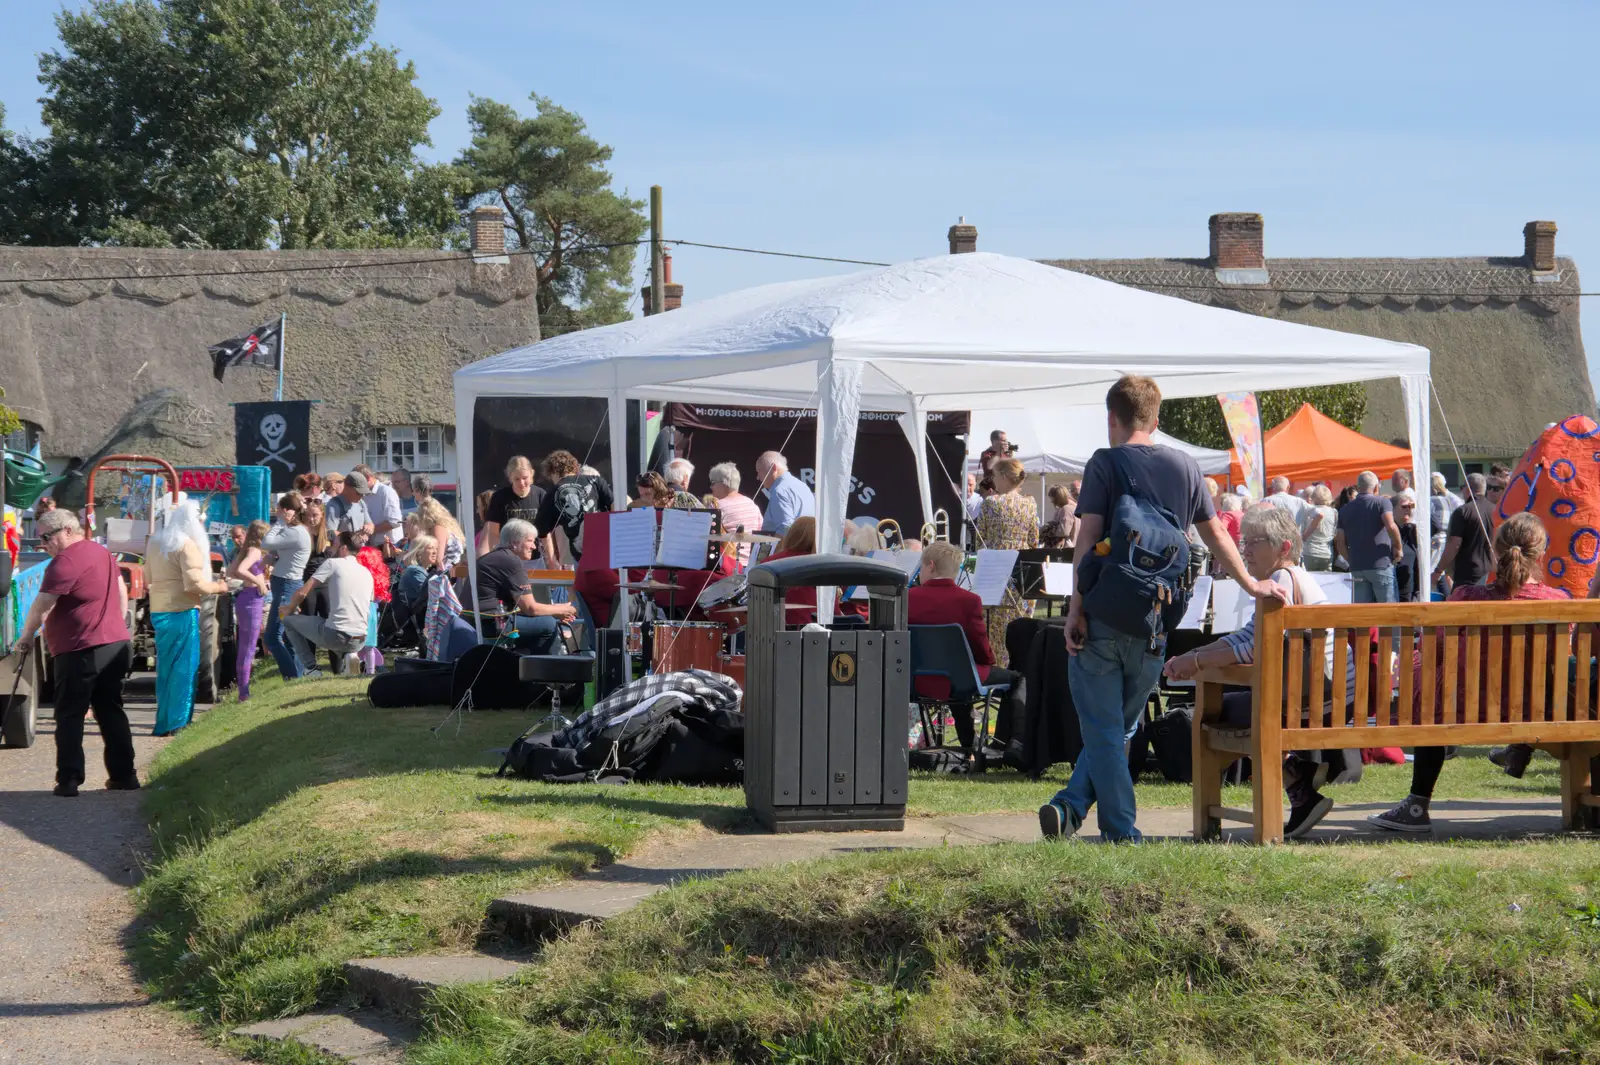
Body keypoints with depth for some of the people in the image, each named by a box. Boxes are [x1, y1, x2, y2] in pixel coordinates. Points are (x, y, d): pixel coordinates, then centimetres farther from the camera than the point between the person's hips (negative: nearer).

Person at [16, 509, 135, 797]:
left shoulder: (66, 561, -15)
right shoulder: (103, 553, 14)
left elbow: (42, 605, -17)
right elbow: (122, 593, 23)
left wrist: (26, 636, -4)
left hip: (79, 651, -8)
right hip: (115, 645, 8)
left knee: (69, 716, -2)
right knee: (111, 711, 13)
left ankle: (69, 780, -6)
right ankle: (124, 775, 13)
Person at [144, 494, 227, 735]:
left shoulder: (155, 543, 10)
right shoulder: (187, 545, -13)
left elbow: (149, 578, 20)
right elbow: (194, 584, -18)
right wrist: (217, 587, -3)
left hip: (158, 612, 8)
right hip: (182, 611, -8)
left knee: (166, 667, 13)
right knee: (184, 667, -2)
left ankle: (164, 722, 16)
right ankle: (178, 722, -4)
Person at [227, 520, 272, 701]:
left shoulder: (246, 550, 13)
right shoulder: (255, 551, -13)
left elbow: (231, 572, 18)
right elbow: (240, 570, -28)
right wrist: (259, 582, -17)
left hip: (245, 597, 9)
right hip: (251, 599, -9)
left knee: (244, 647, 14)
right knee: (248, 647, -5)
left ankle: (243, 690, 20)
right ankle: (244, 693, -3)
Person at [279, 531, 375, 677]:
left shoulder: (332, 563, 0)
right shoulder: (367, 573, 17)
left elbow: (302, 593, -3)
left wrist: (289, 609, 18)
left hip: (336, 635, -6)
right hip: (360, 641, 6)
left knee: (289, 620, 16)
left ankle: (311, 669, 5)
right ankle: (347, 655, 9)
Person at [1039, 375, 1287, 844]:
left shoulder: (1105, 463, -4)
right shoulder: (1185, 466, 8)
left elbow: (1089, 538, -11)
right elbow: (1216, 534, 15)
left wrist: (1076, 609, -10)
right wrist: (1252, 585, 25)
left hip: (1105, 615, -4)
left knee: (1103, 729, 3)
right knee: (1121, 725, 16)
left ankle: (1122, 831, -1)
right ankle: (1071, 805, 5)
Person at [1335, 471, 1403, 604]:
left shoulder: (1345, 509, 13)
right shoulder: (1382, 502, -1)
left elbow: (1340, 543, 11)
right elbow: (1391, 527, -18)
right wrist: (1398, 548, -4)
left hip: (1357, 568, 4)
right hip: (1381, 565, -4)